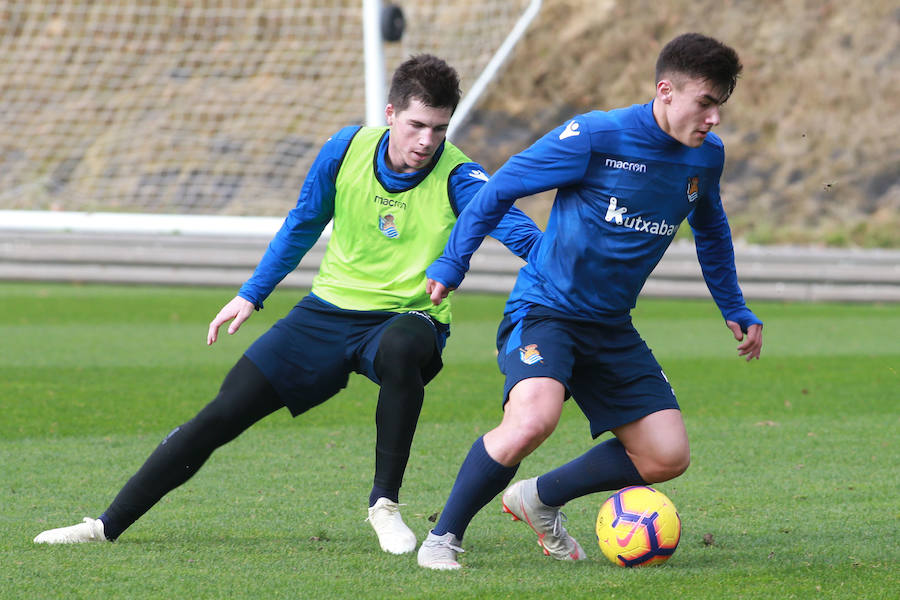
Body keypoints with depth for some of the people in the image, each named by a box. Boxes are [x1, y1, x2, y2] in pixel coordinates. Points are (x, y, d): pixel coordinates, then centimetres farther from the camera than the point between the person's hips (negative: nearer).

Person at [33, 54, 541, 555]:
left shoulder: (457, 177, -18)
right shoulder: (347, 150, -7)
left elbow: (505, 217, -39)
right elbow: (302, 225, 11)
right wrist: (251, 295, 12)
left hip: (407, 318, -3)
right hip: (330, 310, 3)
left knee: (401, 350, -42)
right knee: (222, 415, -4)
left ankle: (385, 504, -25)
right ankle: (109, 525, 9)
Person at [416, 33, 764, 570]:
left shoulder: (707, 155, 2)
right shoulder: (595, 136, -17)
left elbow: (712, 232, 25)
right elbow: (500, 189, -7)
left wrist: (735, 309, 25)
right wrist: (451, 265, -7)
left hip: (611, 326, 7)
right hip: (543, 308, -7)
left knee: (668, 456, -1)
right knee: (534, 419, -33)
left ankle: (539, 500, 20)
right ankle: (444, 536, -14)